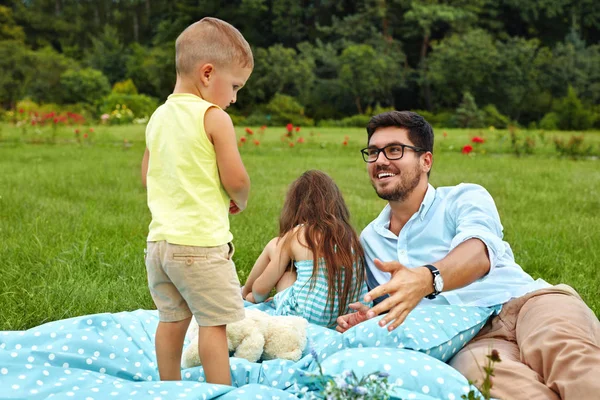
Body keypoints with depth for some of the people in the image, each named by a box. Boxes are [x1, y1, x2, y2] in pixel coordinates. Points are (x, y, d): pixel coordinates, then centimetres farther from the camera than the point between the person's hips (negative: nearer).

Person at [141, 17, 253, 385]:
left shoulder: (158, 117, 9)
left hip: (160, 240, 7)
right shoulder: (214, 117, -13)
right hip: (201, 242, -7)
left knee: (172, 320, 17)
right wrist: (240, 201, 5)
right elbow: (236, 180, -15)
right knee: (214, 322, 1)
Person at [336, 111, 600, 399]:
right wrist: (365, 320, 3)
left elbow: (480, 251, -14)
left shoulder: (465, 198, 9)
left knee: (563, 347, -40)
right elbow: (389, 310, 29)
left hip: (527, 303, -1)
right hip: (469, 343, 2)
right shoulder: (369, 239, 25)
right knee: (477, 366, -39)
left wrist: (428, 278, -37)